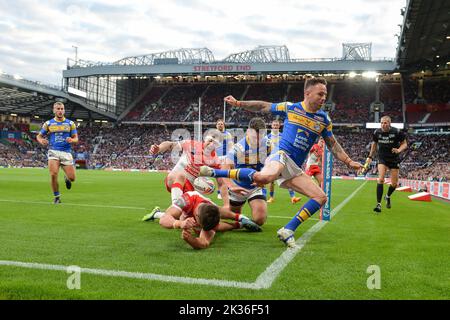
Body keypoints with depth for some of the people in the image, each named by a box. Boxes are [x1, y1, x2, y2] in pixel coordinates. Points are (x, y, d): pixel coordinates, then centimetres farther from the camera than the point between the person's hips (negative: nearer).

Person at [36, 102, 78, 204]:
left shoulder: (70, 123, 8)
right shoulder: (48, 123, 8)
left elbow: (76, 139, 8)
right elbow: (38, 136, 14)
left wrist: (72, 140, -16)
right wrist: (41, 140, -9)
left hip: (66, 152, 1)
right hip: (53, 152, 0)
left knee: (72, 178, -5)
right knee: (53, 175, -19)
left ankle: (66, 178, 35)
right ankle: (57, 197, 3)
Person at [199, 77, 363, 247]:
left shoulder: (324, 119, 11)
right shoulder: (290, 107, 2)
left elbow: (333, 144, 20)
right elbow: (264, 107, 14)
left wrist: (349, 162, 12)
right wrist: (238, 103, 13)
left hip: (294, 168, 6)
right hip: (281, 155, -6)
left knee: (321, 197, -6)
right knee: (265, 177, -40)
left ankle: (287, 231, -3)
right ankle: (215, 172, -27)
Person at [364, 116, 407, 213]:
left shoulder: (397, 132, -15)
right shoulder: (377, 132, -7)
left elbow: (404, 144, -5)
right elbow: (374, 144, 11)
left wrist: (399, 150, -26)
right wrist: (370, 157, 12)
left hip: (394, 159, 0)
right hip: (382, 158, 0)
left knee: (394, 184, 5)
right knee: (381, 179, -19)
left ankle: (388, 197, 38)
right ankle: (378, 204, -18)